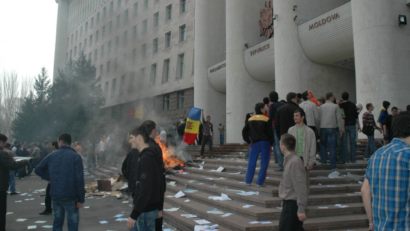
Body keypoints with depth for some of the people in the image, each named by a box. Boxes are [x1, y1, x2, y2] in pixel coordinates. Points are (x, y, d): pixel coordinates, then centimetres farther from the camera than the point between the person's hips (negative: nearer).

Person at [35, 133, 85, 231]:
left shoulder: (52, 155, 4)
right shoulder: (76, 156, -9)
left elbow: (38, 169, 5)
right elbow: (79, 179, -14)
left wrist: (49, 178, 9)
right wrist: (81, 199, -11)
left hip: (55, 195, 4)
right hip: (70, 197, -4)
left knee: (57, 222, 18)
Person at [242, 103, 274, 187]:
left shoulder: (250, 119, 7)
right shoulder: (267, 120, -7)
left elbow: (244, 131, 7)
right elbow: (270, 133, -7)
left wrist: (248, 141, 11)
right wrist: (271, 143, 5)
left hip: (255, 143, 4)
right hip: (265, 143, -4)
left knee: (252, 162, 10)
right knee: (264, 163, 3)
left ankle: (248, 181, 14)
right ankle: (260, 182, 4)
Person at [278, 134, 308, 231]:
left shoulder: (295, 162, -21)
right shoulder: (289, 160, 9)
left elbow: (300, 186, -22)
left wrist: (301, 209, -21)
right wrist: (284, 200, 24)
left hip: (292, 204, -9)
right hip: (289, 202, 9)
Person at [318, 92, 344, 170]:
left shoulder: (321, 107, 6)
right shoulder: (335, 106, -1)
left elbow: (318, 118, 6)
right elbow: (339, 119, -2)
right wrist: (341, 130, 4)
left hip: (322, 128, 2)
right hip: (332, 128, -2)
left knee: (323, 145, 19)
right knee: (332, 147, 0)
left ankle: (324, 161, 13)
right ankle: (333, 166, 1)